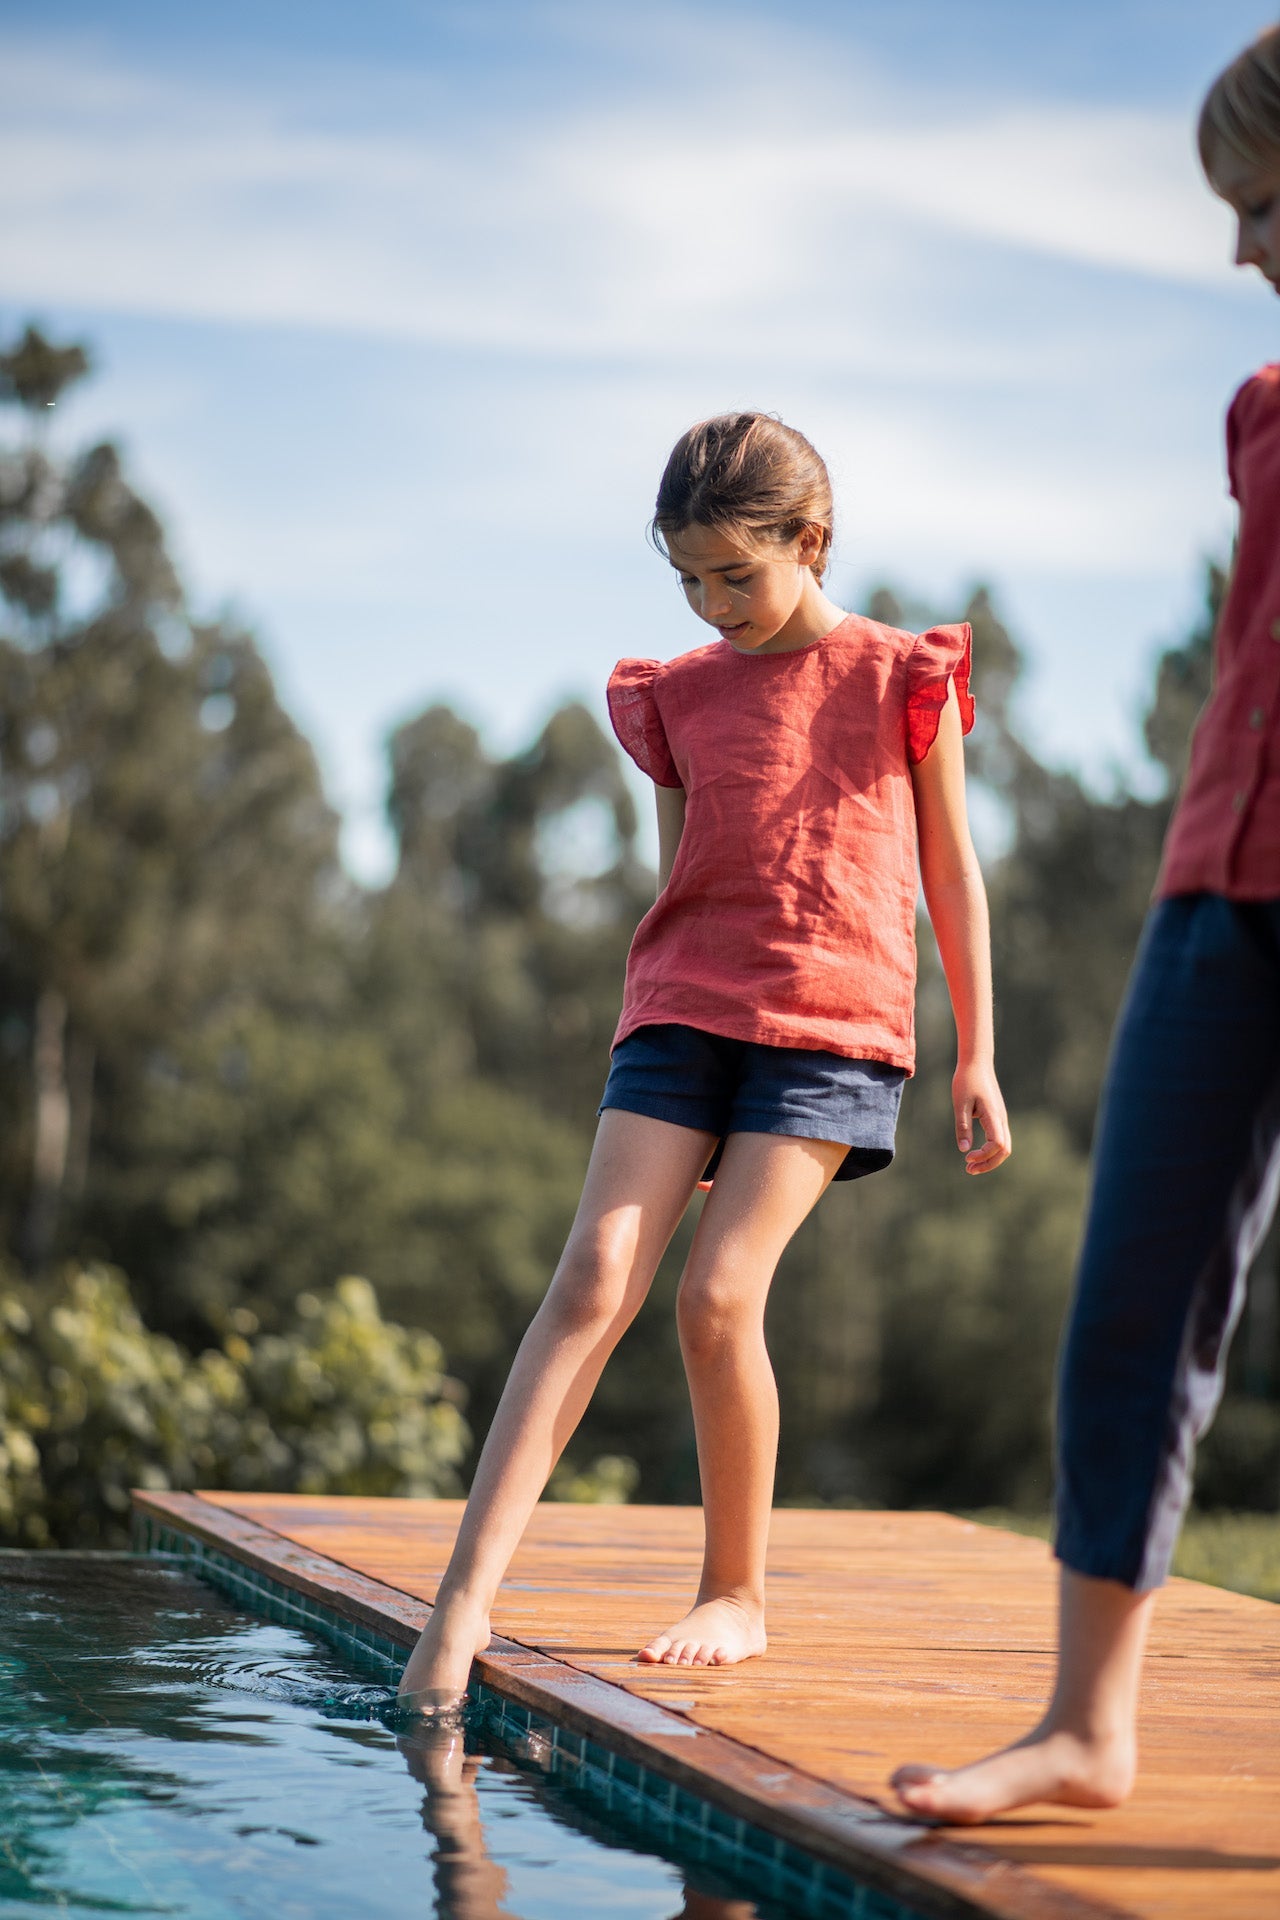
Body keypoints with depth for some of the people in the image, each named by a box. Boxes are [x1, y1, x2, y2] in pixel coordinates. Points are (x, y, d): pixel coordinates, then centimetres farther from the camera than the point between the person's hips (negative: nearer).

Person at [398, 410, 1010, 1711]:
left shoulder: (902, 680, 3)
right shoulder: (680, 698, 12)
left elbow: (951, 874, 8)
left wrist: (977, 1058, 8)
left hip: (831, 1028, -3)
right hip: (682, 1015, 3)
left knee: (719, 1294, -15)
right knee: (593, 1279, -12)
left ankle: (736, 1595, 4)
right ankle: (466, 1592, -18)